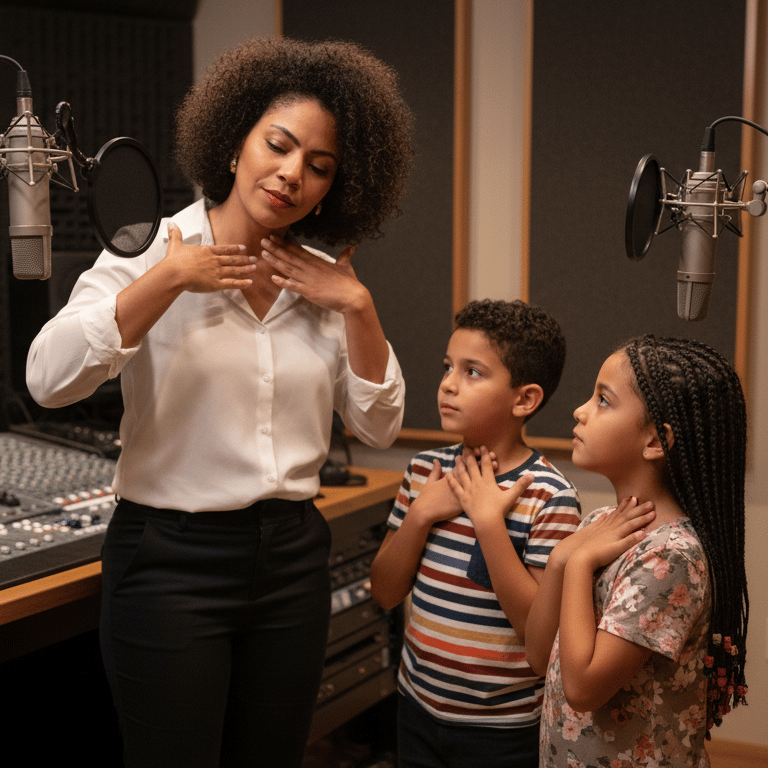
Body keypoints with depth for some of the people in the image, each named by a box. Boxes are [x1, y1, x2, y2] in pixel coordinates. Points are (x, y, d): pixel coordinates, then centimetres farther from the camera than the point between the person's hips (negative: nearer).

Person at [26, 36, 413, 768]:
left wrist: (357, 306, -5)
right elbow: (49, 378, -21)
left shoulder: (320, 282, 5)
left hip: (292, 560, 5)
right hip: (170, 561, -4)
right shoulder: (151, 252, -7)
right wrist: (168, 279, -20)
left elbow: (378, 426, 6)